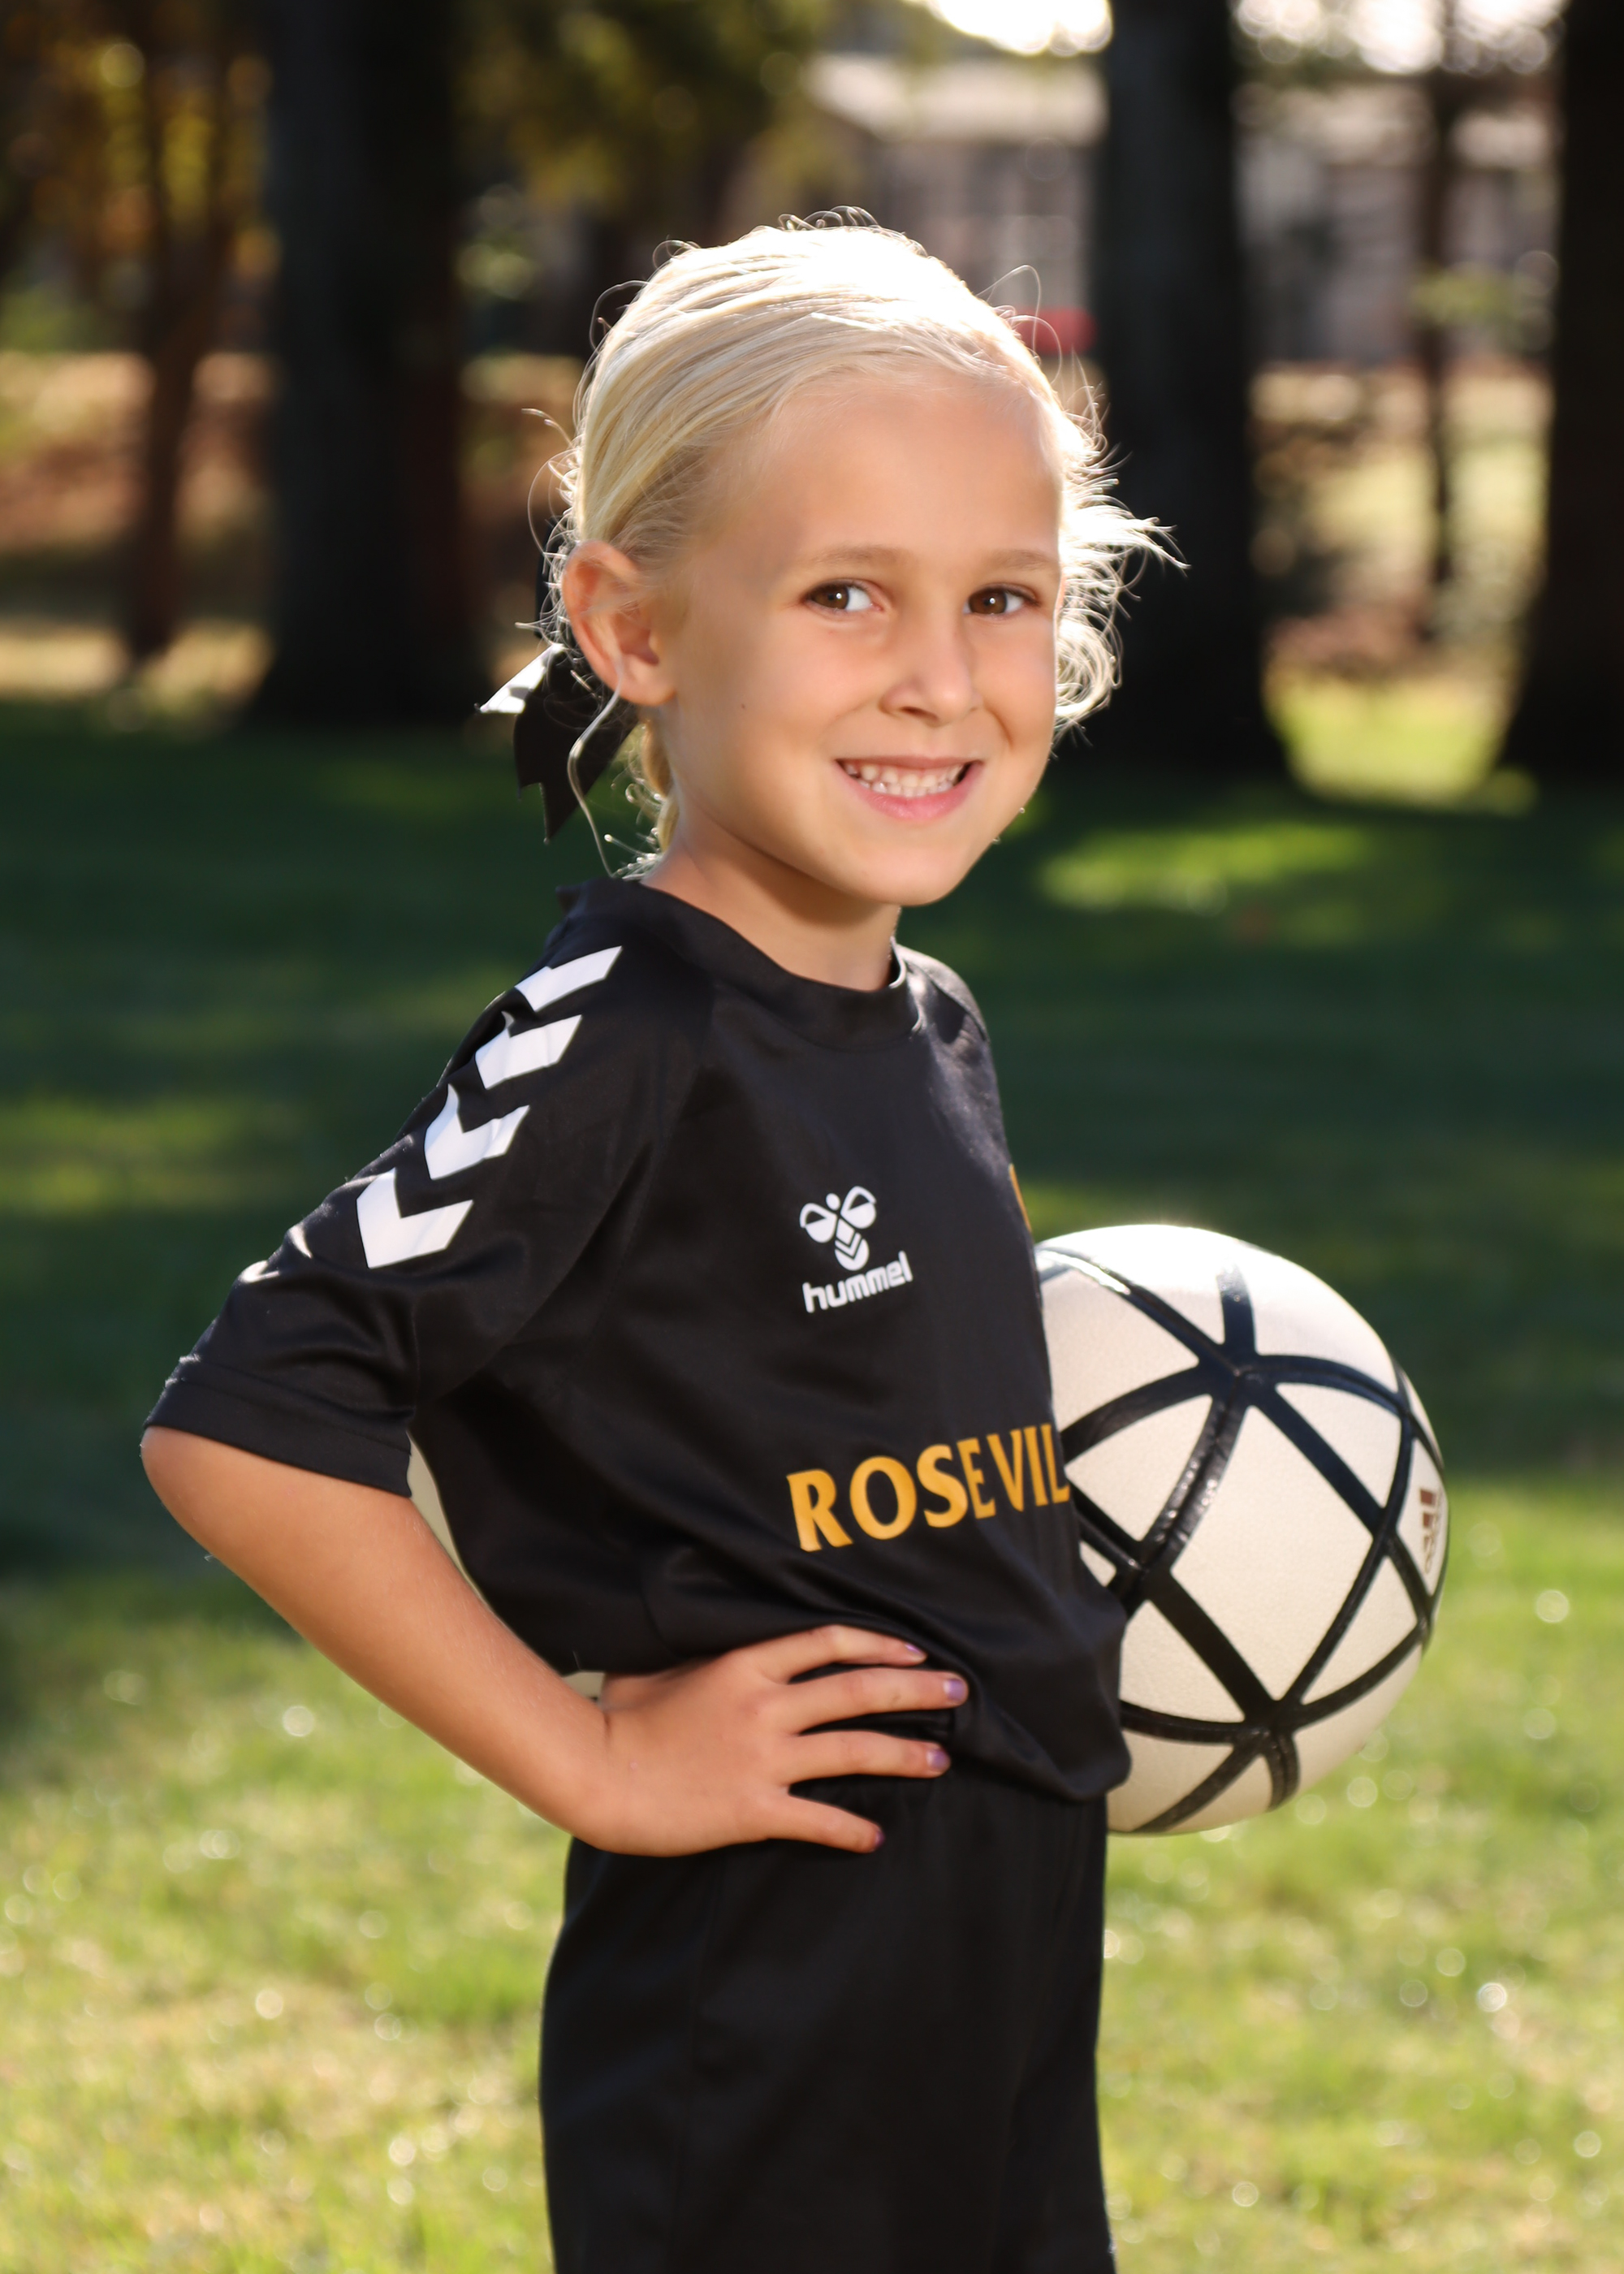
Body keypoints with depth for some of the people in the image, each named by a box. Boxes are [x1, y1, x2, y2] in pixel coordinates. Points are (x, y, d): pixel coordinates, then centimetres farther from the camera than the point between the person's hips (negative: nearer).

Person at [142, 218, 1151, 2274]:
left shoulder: (932, 1030, 9)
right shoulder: (620, 1042, -16)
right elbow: (243, 1430, -21)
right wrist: (583, 1756, -16)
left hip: (1006, 2007, 8)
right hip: (750, 2040, -8)